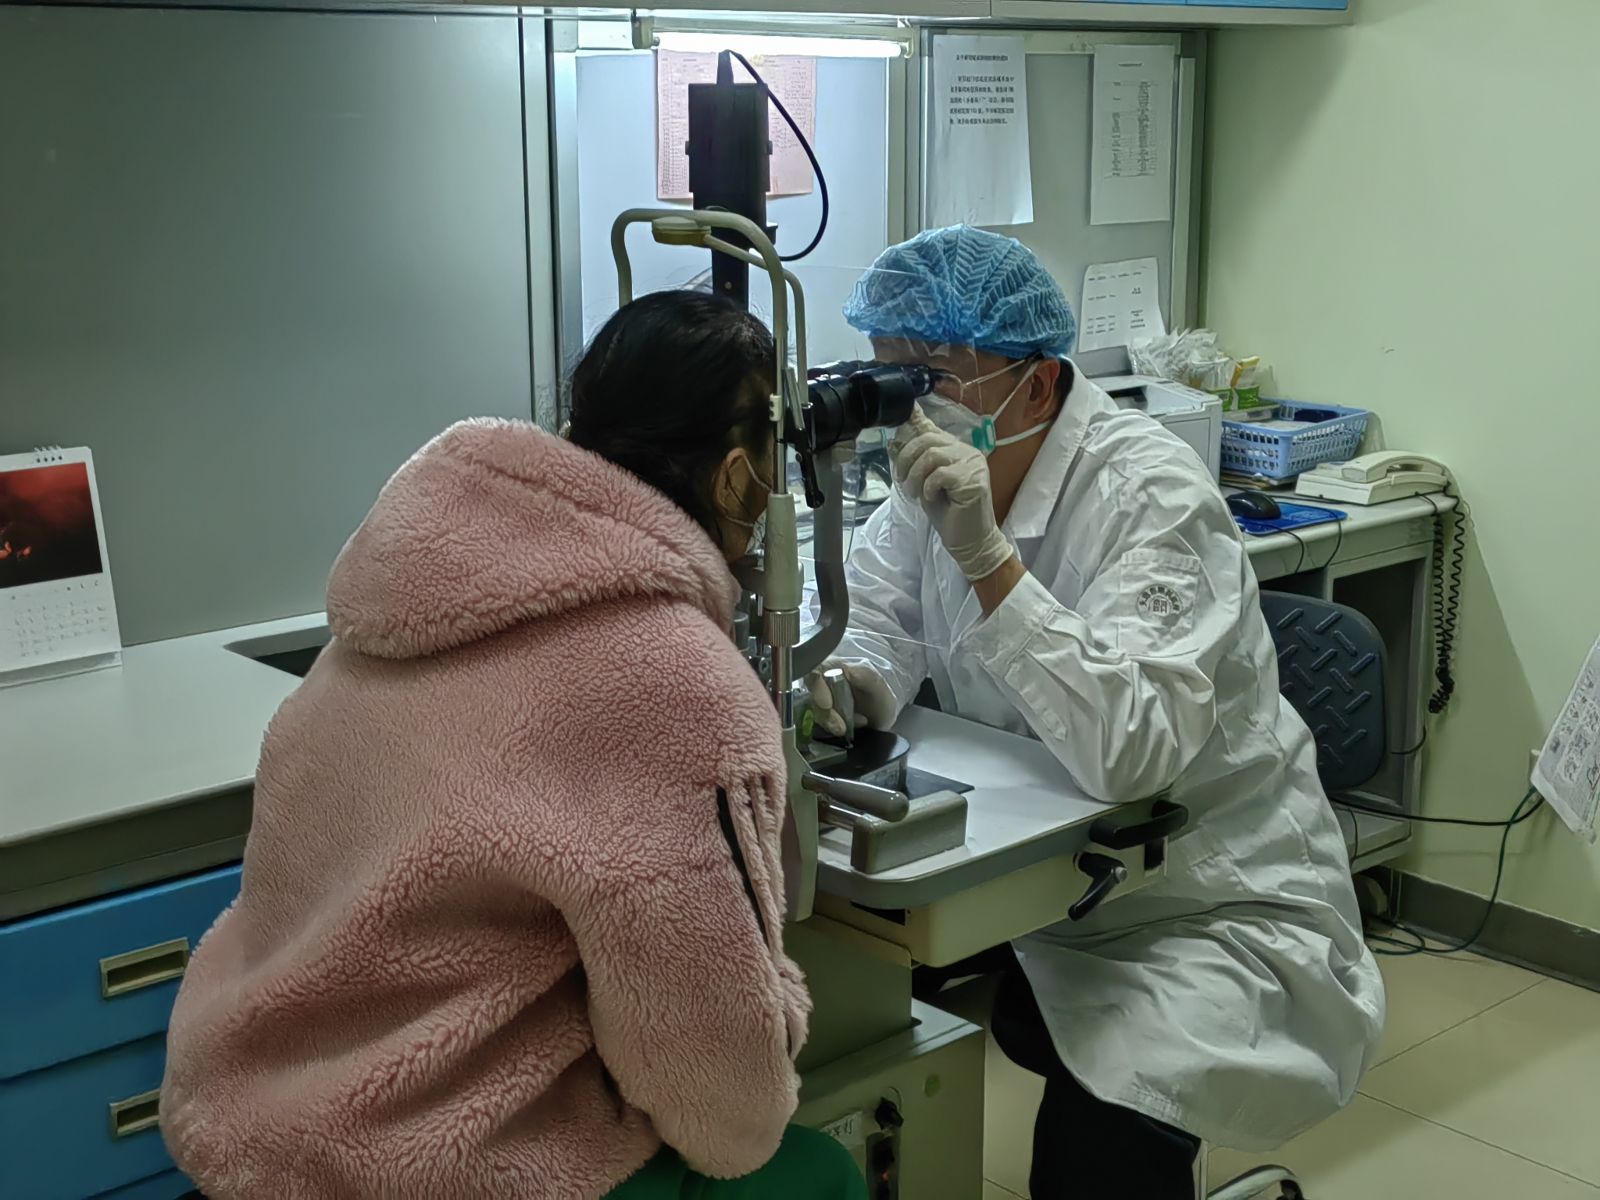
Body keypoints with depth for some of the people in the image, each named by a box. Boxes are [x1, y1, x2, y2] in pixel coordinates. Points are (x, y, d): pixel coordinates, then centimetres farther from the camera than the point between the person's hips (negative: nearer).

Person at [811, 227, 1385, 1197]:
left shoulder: (1152, 495, -24)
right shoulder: (940, 462, -3)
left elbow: (1129, 751, -36)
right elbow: (877, 618, 1)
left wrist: (987, 555, -42)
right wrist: (856, 677, -23)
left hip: (1208, 907, -7)